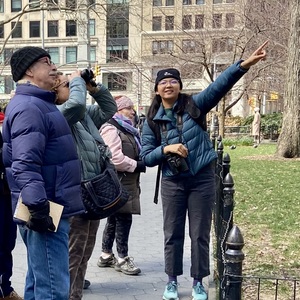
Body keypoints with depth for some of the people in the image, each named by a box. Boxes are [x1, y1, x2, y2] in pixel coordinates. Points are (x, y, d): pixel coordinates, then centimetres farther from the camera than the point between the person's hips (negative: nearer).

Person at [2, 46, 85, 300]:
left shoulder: (39, 104, 19)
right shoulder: (29, 107, -15)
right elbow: (26, 165, -25)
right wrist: (38, 207, -29)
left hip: (51, 208, 11)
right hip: (47, 212, -11)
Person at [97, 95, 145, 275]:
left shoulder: (128, 130, 21)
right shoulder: (111, 129, -12)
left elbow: (134, 153, 32)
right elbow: (115, 159, -22)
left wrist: (142, 162, 11)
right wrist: (137, 165, -14)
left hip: (128, 181, 10)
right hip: (118, 182, -10)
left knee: (114, 219, 15)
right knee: (124, 219, -7)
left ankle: (106, 255, 25)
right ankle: (122, 258, 3)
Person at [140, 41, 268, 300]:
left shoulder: (194, 105, -4)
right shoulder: (152, 121, 2)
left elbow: (219, 85, -18)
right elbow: (146, 157, 1)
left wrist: (244, 64, -31)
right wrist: (166, 148, -17)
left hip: (202, 179, -1)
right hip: (173, 183, 2)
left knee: (200, 234, 7)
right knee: (173, 234, 11)